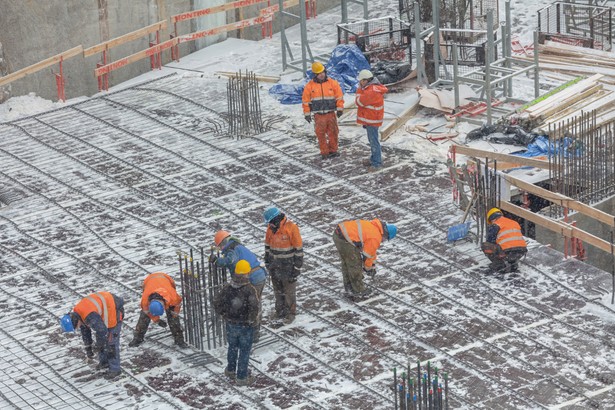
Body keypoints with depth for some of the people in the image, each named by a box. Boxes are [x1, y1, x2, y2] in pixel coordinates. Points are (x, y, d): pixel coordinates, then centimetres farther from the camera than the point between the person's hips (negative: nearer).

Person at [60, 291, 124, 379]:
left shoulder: (90, 316, -35)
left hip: (115, 311, -9)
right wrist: (88, 347, 13)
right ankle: (104, 362, 34)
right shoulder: (77, 313, -5)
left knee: (111, 342, -4)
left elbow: (102, 331, -28)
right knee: (102, 340, 17)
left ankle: (115, 369, 7)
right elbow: (84, 329, 10)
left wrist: (97, 346, -11)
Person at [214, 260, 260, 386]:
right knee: (244, 351, 10)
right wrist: (252, 321, -11)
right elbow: (255, 308, -28)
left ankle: (230, 370, 41)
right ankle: (242, 377, 18)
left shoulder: (227, 288, -7)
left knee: (232, 347, 25)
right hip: (246, 326, -4)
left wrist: (225, 315, 12)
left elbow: (217, 304, -2)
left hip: (231, 324, 4)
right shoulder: (249, 290, -22)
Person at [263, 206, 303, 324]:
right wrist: (267, 262, 14)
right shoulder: (271, 228, -1)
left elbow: (299, 248, -15)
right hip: (275, 265, 6)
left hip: (288, 265, -6)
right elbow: (267, 245, 13)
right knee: (278, 289, 15)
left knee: (289, 290, 5)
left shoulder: (291, 228, -20)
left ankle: (291, 313, 18)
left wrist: (297, 267, -13)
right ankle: (280, 311, 29)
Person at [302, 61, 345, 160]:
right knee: (321, 134, 2)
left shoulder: (333, 83, 1)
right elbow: (306, 100, 4)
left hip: (331, 113, 1)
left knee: (333, 133, 5)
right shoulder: (310, 86, 0)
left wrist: (340, 109, -2)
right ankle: (324, 152, 12)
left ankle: (333, 150, 20)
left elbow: (339, 96, 5)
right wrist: (307, 114, 3)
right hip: (318, 115, -1)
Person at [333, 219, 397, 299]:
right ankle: (358, 291, 17)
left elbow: (371, 250, 30)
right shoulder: (375, 238, -10)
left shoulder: (374, 227, 20)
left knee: (346, 262, 26)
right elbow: (367, 254, 0)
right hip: (345, 240, -10)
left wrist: (372, 266, 36)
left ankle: (348, 286, 41)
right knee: (355, 265, 5)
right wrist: (368, 268, 18)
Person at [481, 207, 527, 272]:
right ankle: (513, 264, 16)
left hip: (508, 252, -7)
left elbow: (490, 241, 8)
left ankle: (501, 264, -2)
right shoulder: (514, 222, 26)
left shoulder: (494, 225, 5)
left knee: (484, 245, 4)